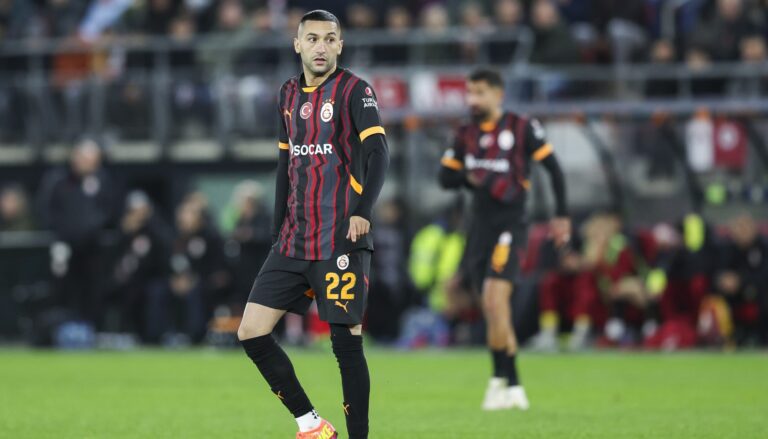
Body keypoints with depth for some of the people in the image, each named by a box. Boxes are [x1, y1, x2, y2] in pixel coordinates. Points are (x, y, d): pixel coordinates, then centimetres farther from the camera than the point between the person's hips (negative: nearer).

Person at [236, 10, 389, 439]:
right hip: (294, 241, 7)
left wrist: (363, 210, -30)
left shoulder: (354, 91, -5)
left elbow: (378, 153, -16)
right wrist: (280, 231, 17)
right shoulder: (290, 94, 14)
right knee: (252, 332, 1)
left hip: (341, 241, -7)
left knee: (346, 341, -7)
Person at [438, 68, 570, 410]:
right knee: (494, 312, 5)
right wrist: (470, 177, -6)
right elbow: (446, 178, 13)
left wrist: (561, 215, -3)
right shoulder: (466, 135, 12)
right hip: (480, 225, 6)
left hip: (509, 225, -6)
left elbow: (553, 168, 0)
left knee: (495, 299, -20)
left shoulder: (522, 128, -3)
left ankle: (500, 378, -14)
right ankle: (513, 387, 12)